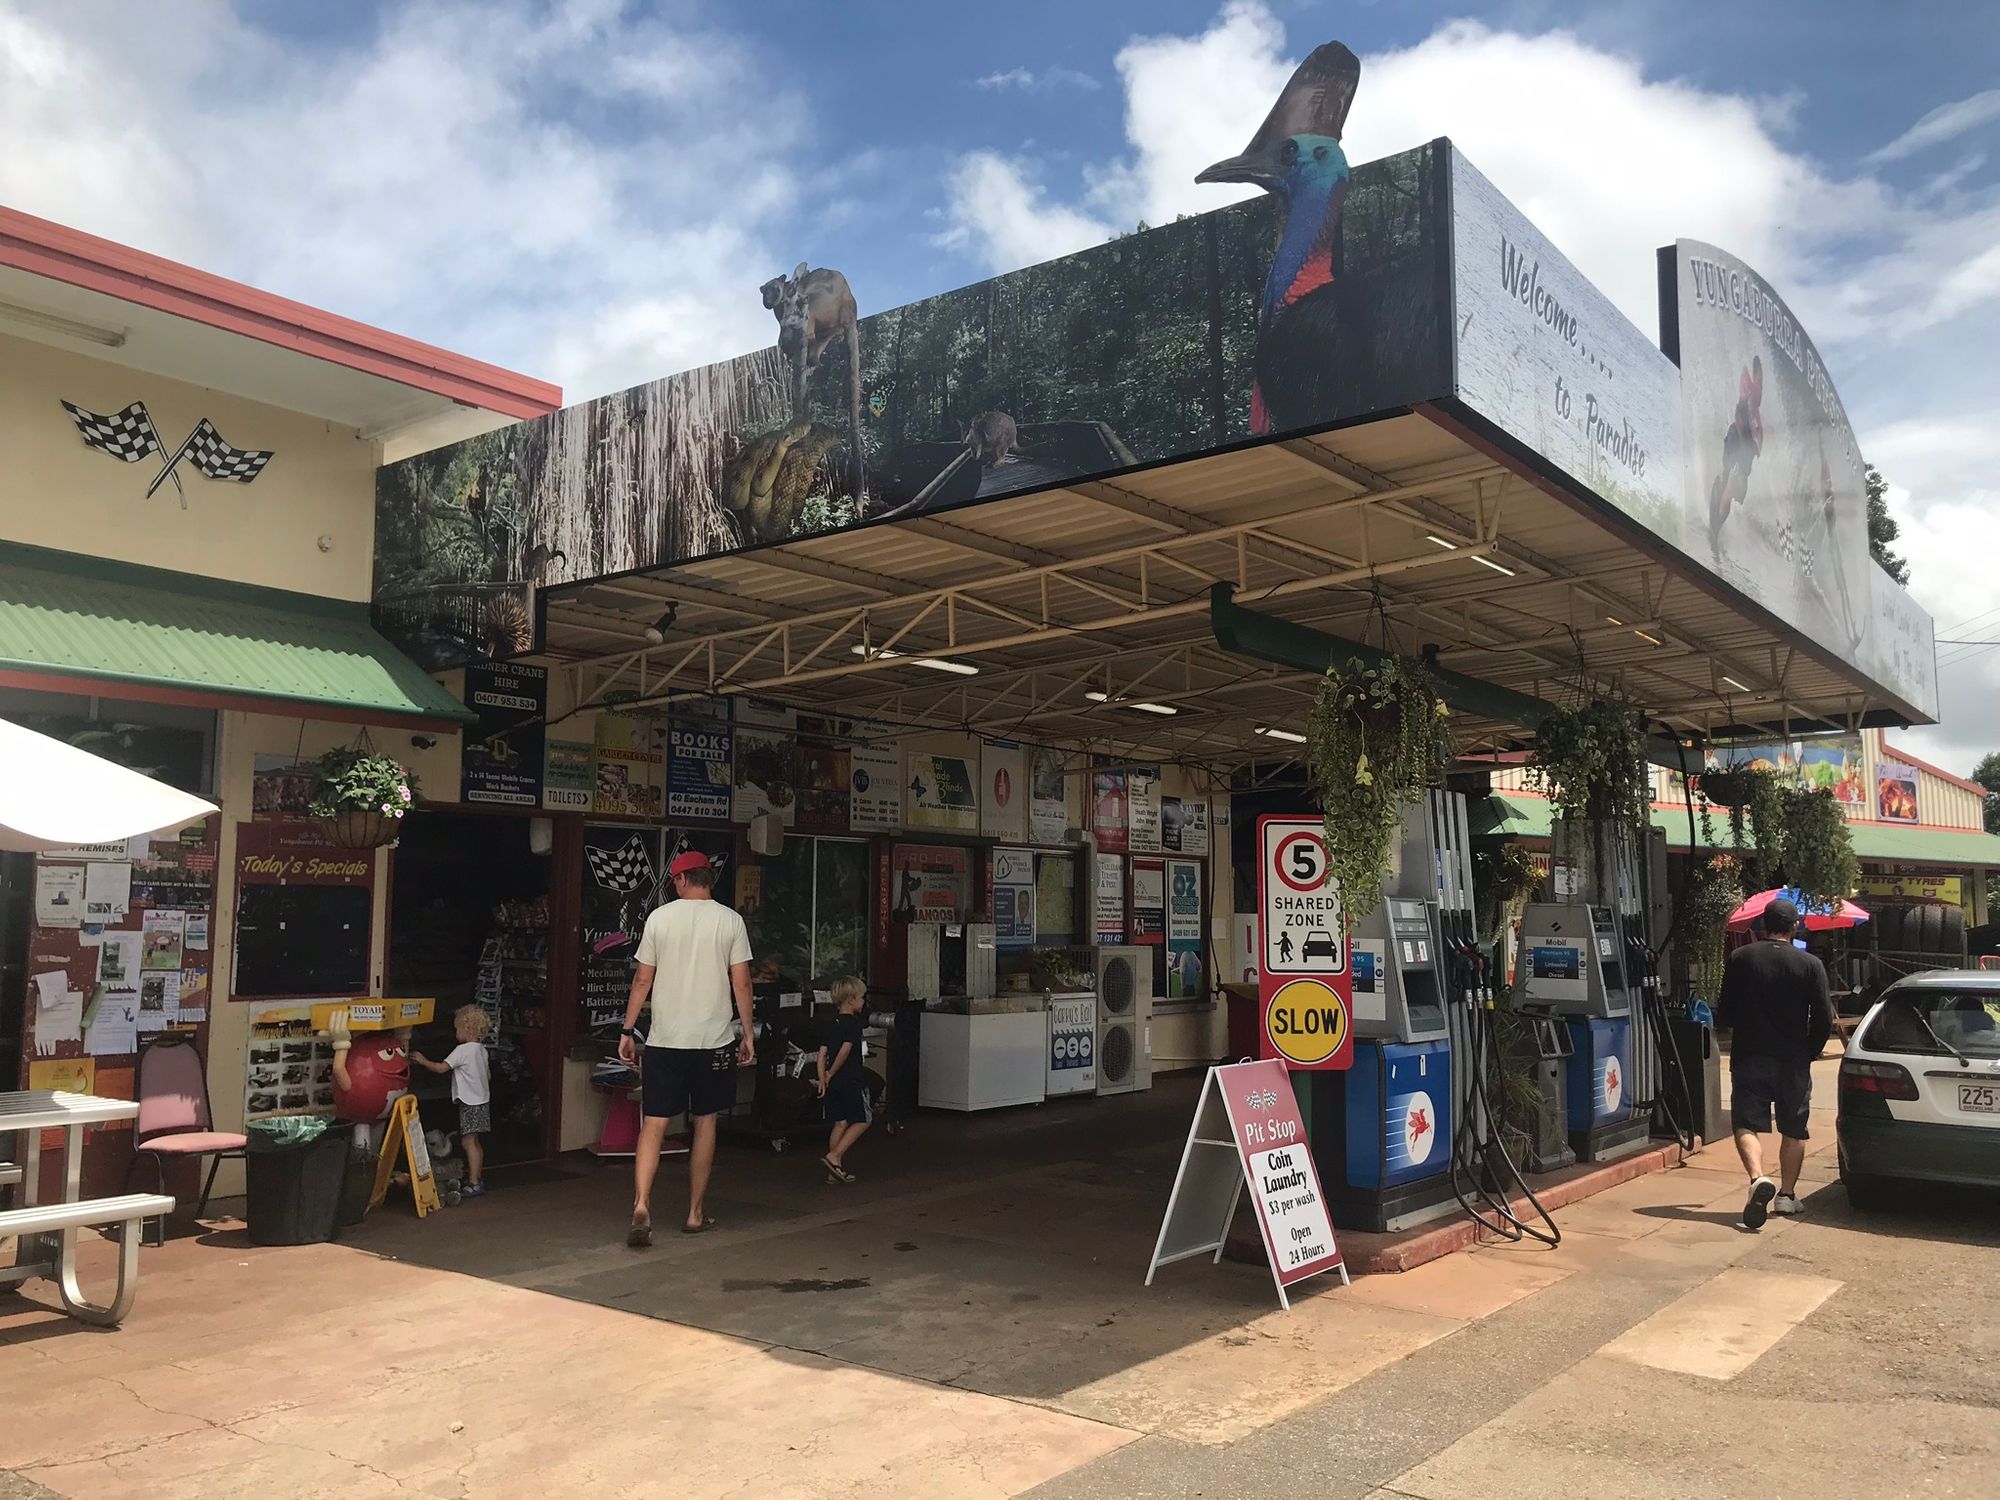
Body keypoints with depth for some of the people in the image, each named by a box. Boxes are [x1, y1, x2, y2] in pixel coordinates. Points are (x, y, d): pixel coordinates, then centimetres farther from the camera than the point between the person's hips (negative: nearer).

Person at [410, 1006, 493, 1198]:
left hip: (470, 1102, -9)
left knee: (469, 1142, -8)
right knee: (476, 1143, 14)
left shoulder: (463, 1050, -15)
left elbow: (441, 1068, -17)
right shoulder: (481, 1049, 11)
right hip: (482, 1099, 9)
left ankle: (474, 1183, -10)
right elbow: (488, 1076, 17)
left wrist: (422, 1060, -3)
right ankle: (478, 1179, 20)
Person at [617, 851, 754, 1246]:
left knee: (654, 1124, 2)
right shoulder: (730, 921, -1)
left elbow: (642, 980, 1)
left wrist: (628, 1030, 9)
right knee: (705, 1122, 11)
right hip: (714, 1039, 0)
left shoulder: (660, 917, 0)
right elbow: (741, 983, -2)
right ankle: (695, 1214, 17)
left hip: (665, 1038, 0)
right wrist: (748, 1035, 6)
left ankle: (641, 1207, -15)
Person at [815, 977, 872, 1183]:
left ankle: (835, 1170, 12)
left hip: (833, 1082, 7)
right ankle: (834, 1156, -7)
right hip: (851, 1080, -7)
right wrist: (831, 1073, -10)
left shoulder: (833, 1024, 12)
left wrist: (823, 1078, 4)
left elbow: (822, 1053, 7)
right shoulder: (853, 1022, -11)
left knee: (840, 1123, 12)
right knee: (863, 1120, 4)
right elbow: (846, 1049, -20)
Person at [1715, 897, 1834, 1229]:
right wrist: (1808, 1052, 12)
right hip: (1793, 1062, 1)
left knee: (1747, 1123, 0)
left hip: (1748, 1057, -1)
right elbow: (1824, 1019, -3)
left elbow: (1724, 1015, -1)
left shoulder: (1740, 958, -4)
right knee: (1793, 1130, 16)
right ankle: (1787, 1194, 21)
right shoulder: (1810, 965, -4)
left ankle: (1758, 1178, -23)